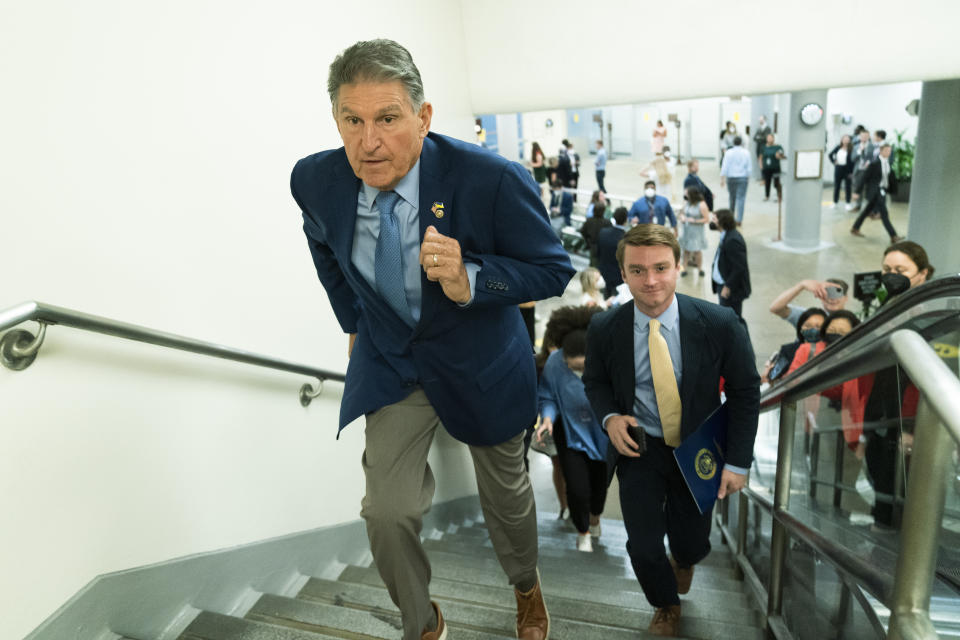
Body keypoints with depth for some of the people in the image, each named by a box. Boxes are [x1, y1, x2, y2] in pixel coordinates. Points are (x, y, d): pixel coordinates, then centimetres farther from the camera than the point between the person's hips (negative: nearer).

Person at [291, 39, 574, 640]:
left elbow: (554, 268, -19)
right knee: (387, 509, -2)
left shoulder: (493, 179, -30)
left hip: (479, 360, -2)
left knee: (506, 492, 19)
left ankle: (526, 587, 54)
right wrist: (355, 322, 10)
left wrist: (469, 281, -37)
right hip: (389, 358, 2)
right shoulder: (315, 179, -16)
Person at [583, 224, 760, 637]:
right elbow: (595, 382, 5)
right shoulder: (604, 330, -15)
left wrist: (737, 462, -7)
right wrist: (609, 417, -15)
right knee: (643, 548, -2)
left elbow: (745, 392, -6)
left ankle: (682, 559, 54)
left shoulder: (720, 324, -18)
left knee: (693, 545, 10)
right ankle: (666, 606, 36)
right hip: (640, 447, 0)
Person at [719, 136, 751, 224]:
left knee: (732, 197, 17)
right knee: (741, 198, -1)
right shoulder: (746, 153, -2)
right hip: (742, 178, -1)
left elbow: (725, 167, -9)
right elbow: (749, 167, 0)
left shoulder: (729, 153, -6)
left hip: (731, 178, 1)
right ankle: (739, 219, -7)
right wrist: (748, 178, 11)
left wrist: (722, 178, -5)